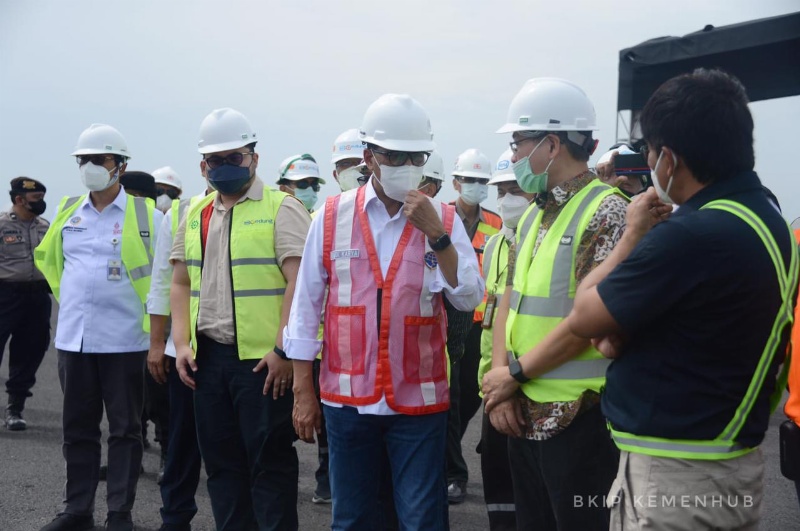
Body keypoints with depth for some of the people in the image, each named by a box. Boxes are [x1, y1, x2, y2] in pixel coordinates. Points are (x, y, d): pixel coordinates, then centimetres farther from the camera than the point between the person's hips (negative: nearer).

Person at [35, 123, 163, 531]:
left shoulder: (145, 215, -4)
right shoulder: (67, 212, 9)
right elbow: (49, 260, 24)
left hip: (124, 340, -4)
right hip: (72, 339, 4)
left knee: (124, 429, 4)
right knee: (78, 428, 12)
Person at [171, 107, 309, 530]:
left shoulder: (281, 210, -6)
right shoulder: (195, 216, 14)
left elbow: (299, 282, -14)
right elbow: (181, 285, 16)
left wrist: (283, 351, -19)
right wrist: (182, 344, 5)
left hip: (263, 359, -6)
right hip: (207, 357, 7)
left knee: (270, 460, 1)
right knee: (220, 459, 14)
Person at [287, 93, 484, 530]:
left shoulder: (443, 220, 1)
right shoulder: (332, 217, 0)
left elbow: (469, 298, -9)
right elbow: (306, 307, 2)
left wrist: (436, 235, -20)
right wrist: (302, 392, 2)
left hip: (419, 400, 0)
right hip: (347, 397, 1)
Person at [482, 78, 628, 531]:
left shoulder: (608, 213, -13)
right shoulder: (533, 215, 13)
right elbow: (510, 300, 11)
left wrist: (515, 373, -13)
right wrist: (500, 376, -4)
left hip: (579, 418, -8)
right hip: (523, 413, 8)